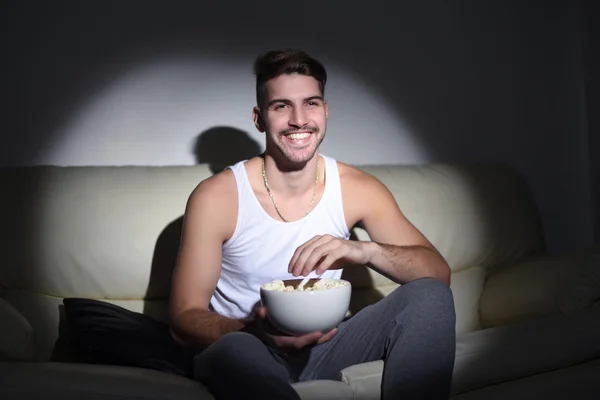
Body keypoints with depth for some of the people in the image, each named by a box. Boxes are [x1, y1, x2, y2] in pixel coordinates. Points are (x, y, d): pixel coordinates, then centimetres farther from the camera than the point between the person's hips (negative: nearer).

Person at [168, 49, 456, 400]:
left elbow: (439, 274, -7)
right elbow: (184, 318, -10)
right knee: (231, 353, -39)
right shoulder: (215, 197, -11)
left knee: (430, 296, -17)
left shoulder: (357, 189, -3)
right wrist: (255, 330, -32)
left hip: (324, 347, 4)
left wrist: (366, 250, -28)